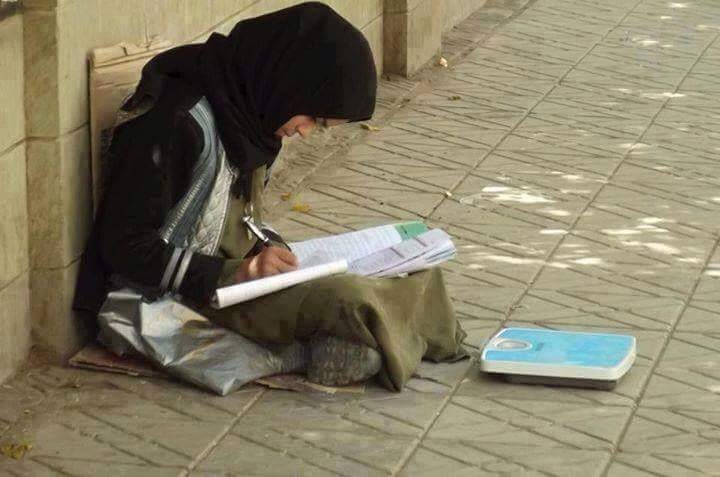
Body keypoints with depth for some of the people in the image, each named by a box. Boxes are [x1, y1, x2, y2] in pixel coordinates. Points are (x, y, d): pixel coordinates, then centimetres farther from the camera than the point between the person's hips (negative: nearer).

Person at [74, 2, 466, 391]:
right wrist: (237, 272, -25)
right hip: (189, 291, -9)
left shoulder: (246, 109, 5)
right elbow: (125, 249, -21)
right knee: (347, 301, -27)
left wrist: (278, 255, -3)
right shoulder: (181, 122, -22)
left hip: (240, 265, 9)